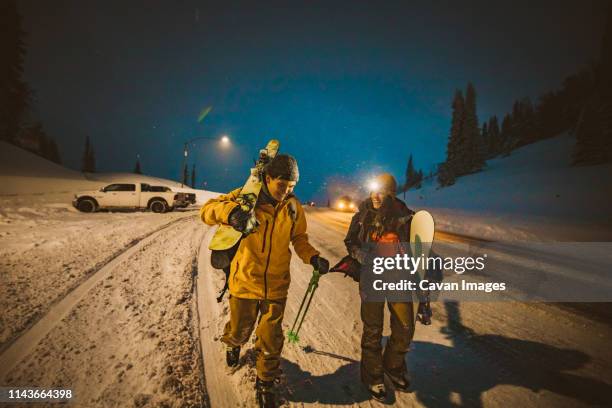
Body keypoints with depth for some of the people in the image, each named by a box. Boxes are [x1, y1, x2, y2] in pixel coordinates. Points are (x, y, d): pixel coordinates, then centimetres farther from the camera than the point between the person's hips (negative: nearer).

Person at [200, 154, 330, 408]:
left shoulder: (294, 208, -4)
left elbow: (299, 239, 8)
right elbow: (207, 210, -18)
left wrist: (312, 257, -11)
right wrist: (229, 211, -41)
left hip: (276, 285, 1)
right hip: (245, 280, -1)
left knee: (271, 339, 10)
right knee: (239, 330, 21)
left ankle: (265, 383, 37)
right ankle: (233, 345, 59)